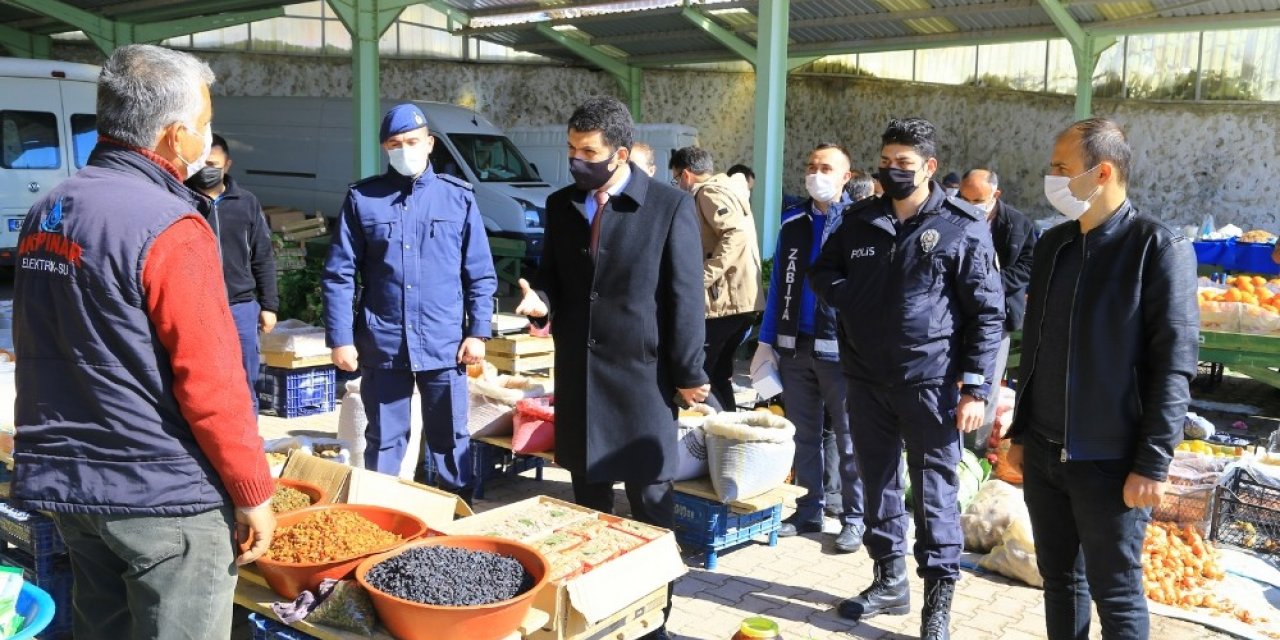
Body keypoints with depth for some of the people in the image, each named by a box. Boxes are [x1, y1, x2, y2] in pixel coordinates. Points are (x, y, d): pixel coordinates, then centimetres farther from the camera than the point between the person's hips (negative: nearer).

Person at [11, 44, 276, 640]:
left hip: (66, 481, 8)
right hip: (162, 495, -8)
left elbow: (44, 353, 14)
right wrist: (254, 492, -12)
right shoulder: (168, 228, -19)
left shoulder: (46, 213, 7)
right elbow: (212, 383, -21)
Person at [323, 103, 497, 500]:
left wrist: (478, 332, -1)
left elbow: (481, 274, 5)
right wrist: (340, 339, -3)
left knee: (450, 440, 10)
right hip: (382, 345, 0)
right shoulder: (362, 199, 3)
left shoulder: (458, 196, 4)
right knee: (384, 441, 12)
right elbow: (340, 275, 2)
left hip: (444, 346, 0)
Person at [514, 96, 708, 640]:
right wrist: (540, 299, -8)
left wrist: (689, 374, -7)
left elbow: (684, 298, -7)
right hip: (577, 372, 5)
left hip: (642, 374, -5)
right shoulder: (561, 205, 6)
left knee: (650, 505, 6)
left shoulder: (670, 207, -8)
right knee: (587, 498, 16)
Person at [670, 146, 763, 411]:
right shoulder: (727, 188, 22)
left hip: (725, 300, -10)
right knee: (718, 374, 15)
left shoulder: (710, 193, -8)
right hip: (742, 299, 10)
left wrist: (704, 277, -25)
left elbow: (736, 234, -24)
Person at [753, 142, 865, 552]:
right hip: (794, 346, 5)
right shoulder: (793, 221, 7)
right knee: (803, 434, 14)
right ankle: (809, 511, 27)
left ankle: (853, 519, 18)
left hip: (841, 348, -4)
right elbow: (778, 283, 10)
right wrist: (766, 341, 7)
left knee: (848, 439, 6)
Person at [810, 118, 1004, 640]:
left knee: (935, 493, 2)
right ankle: (889, 580, 30)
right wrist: (851, 297, -4)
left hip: (930, 382, -5)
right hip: (866, 380, 5)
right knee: (878, 482, 15)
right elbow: (821, 272, 18)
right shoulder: (860, 221, 8)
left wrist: (976, 386, -12)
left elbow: (987, 313, -6)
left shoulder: (963, 227, -6)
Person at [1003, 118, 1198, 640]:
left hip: (1112, 461, -6)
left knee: (1116, 595, 6)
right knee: (1059, 580, 16)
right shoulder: (1053, 245, 9)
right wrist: (1020, 432, 14)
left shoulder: (1159, 247, -10)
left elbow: (1174, 366, -13)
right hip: (1043, 454, 6)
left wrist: (1152, 463, -15)